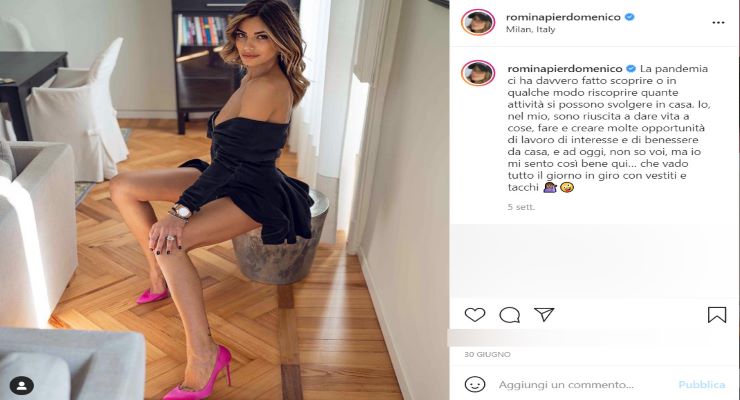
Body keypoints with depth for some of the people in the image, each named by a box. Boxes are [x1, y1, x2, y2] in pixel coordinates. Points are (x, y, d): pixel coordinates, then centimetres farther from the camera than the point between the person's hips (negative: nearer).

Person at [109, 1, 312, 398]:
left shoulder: (268, 86, -24)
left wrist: (182, 210, -29)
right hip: (225, 176, 10)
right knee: (122, 186, 5)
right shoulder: (256, 75, 4)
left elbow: (231, 159, -27)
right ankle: (161, 276, 16)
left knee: (168, 240, -34)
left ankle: (202, 356, -27)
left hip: (251, 193, -10)